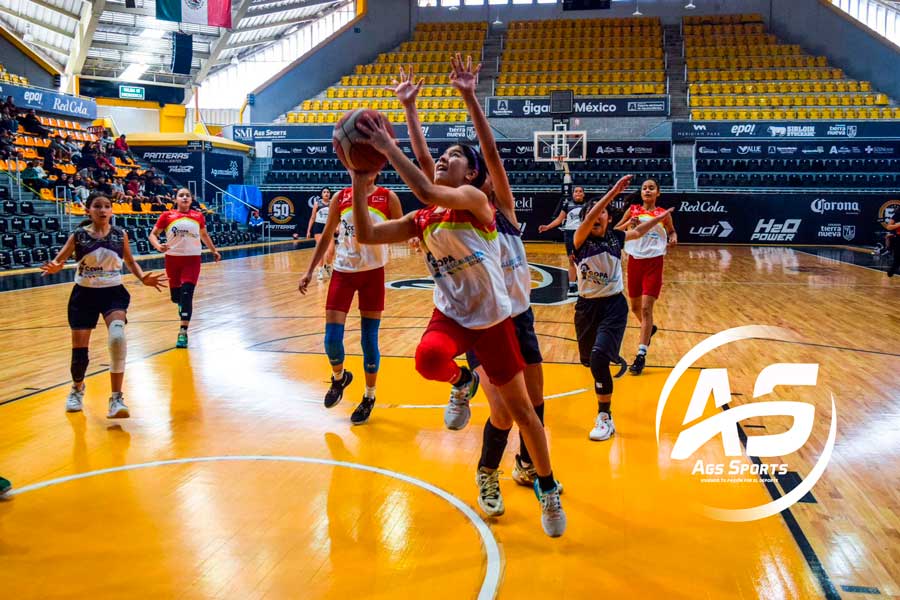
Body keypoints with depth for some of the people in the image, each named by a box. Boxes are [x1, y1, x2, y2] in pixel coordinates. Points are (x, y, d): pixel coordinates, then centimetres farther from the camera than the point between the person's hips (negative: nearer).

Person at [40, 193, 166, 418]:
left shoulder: (120, 234, -1)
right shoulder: (78, 236, -6)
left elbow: (130, 261, 13)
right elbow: (58, 260, -1)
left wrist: (143, 278, -3)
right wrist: (54, 267, -25)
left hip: (113, 292, 0)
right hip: (84, 294, 0)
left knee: (117, 337, -27)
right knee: (79, 349, 6)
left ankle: (116, 398, -19)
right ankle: (77, 389, 40)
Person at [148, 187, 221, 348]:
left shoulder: (198, 217, 5)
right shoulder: (167, 216, 0)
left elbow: (204, 235, 22)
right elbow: (153, 234, 3)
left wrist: (214, 251, 27)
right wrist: (158, 246, -16)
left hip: (192, 259, -1)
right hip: (173, 258, 1)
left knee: (187, 294, -14)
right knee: (176, 296, 10)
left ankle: (183, 332, -13)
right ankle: (183, 308, 47)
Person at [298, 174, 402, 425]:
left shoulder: (388, 197, -4)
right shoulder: (340, 197, 2)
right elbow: (326, 236, 10)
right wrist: (310, 270, 6)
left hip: (372, 273, -2)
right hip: (343, 271, 2)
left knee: (369, 339, 2)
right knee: (331, 339, -3)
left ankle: (369, 398, 21)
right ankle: (339, 378, 30)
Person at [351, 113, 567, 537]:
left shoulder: (473, 198, -13)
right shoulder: (421, 221, 4)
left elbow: (427, 192, -33)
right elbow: (366, 235, -4)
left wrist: (388, 148, -30)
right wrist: (358, 179, -11)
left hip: (492, 319, -3)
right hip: (450, 315, 4)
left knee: (521, 410, 6)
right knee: (428, 360, -33)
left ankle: (548, 490, 28)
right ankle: (462, 383, 6)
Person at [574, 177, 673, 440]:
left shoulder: (615, 238, 0)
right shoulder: (581, 240, -8)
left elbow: (638, 231, 22)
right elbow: (589, 219, -29)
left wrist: (660, 218, 30)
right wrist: (613, 191, -35)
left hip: (613, 305, -1)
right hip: (587, 306, 1)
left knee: (599, 357, -20)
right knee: (589, 359, 14)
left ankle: (605, 419, -11)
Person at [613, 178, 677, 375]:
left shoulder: (663, 214, 2)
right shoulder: (633, 210, 5)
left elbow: (671, 231, 18)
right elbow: (615, 230, 7)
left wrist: (673, 238, -4)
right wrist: (628, 224, -11)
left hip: (654, 263, -3)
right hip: (634, 261, 3)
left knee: (646, 308, -11)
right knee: (635, 306, 16)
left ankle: (641, 355, -11)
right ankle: (649, 328, 48)